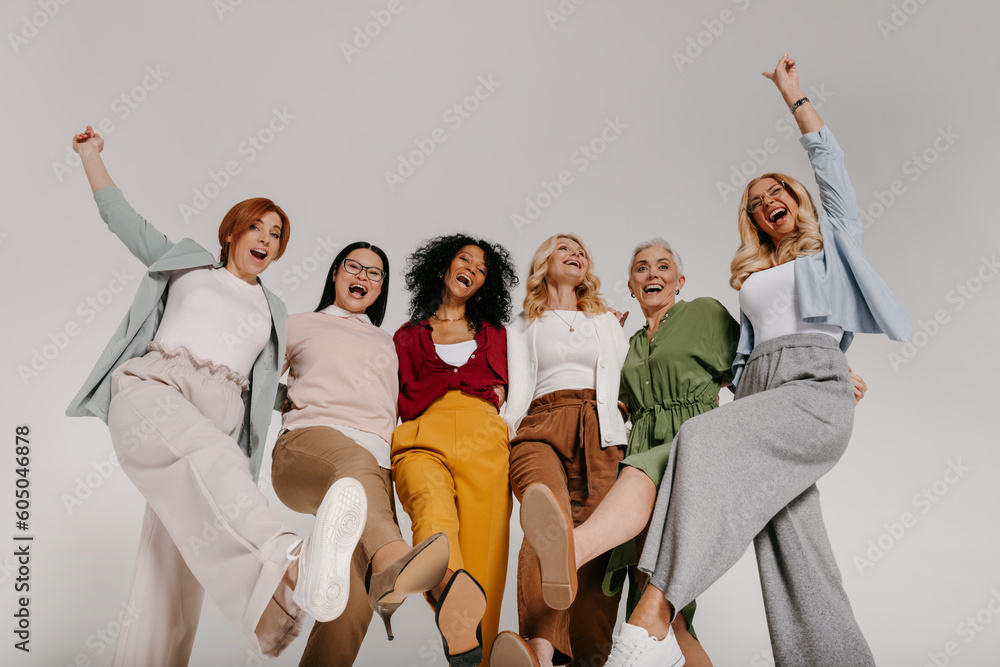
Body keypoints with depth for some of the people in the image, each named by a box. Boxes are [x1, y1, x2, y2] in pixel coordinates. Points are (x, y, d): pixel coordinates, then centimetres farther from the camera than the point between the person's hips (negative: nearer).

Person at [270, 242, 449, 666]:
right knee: (355, 463, -43)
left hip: (375, 462, 3)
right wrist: (291, 403, 17)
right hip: (308, 439, -3)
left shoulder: (386, 344, 36)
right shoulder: (300, 325, 28)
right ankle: (390, 560, -67)